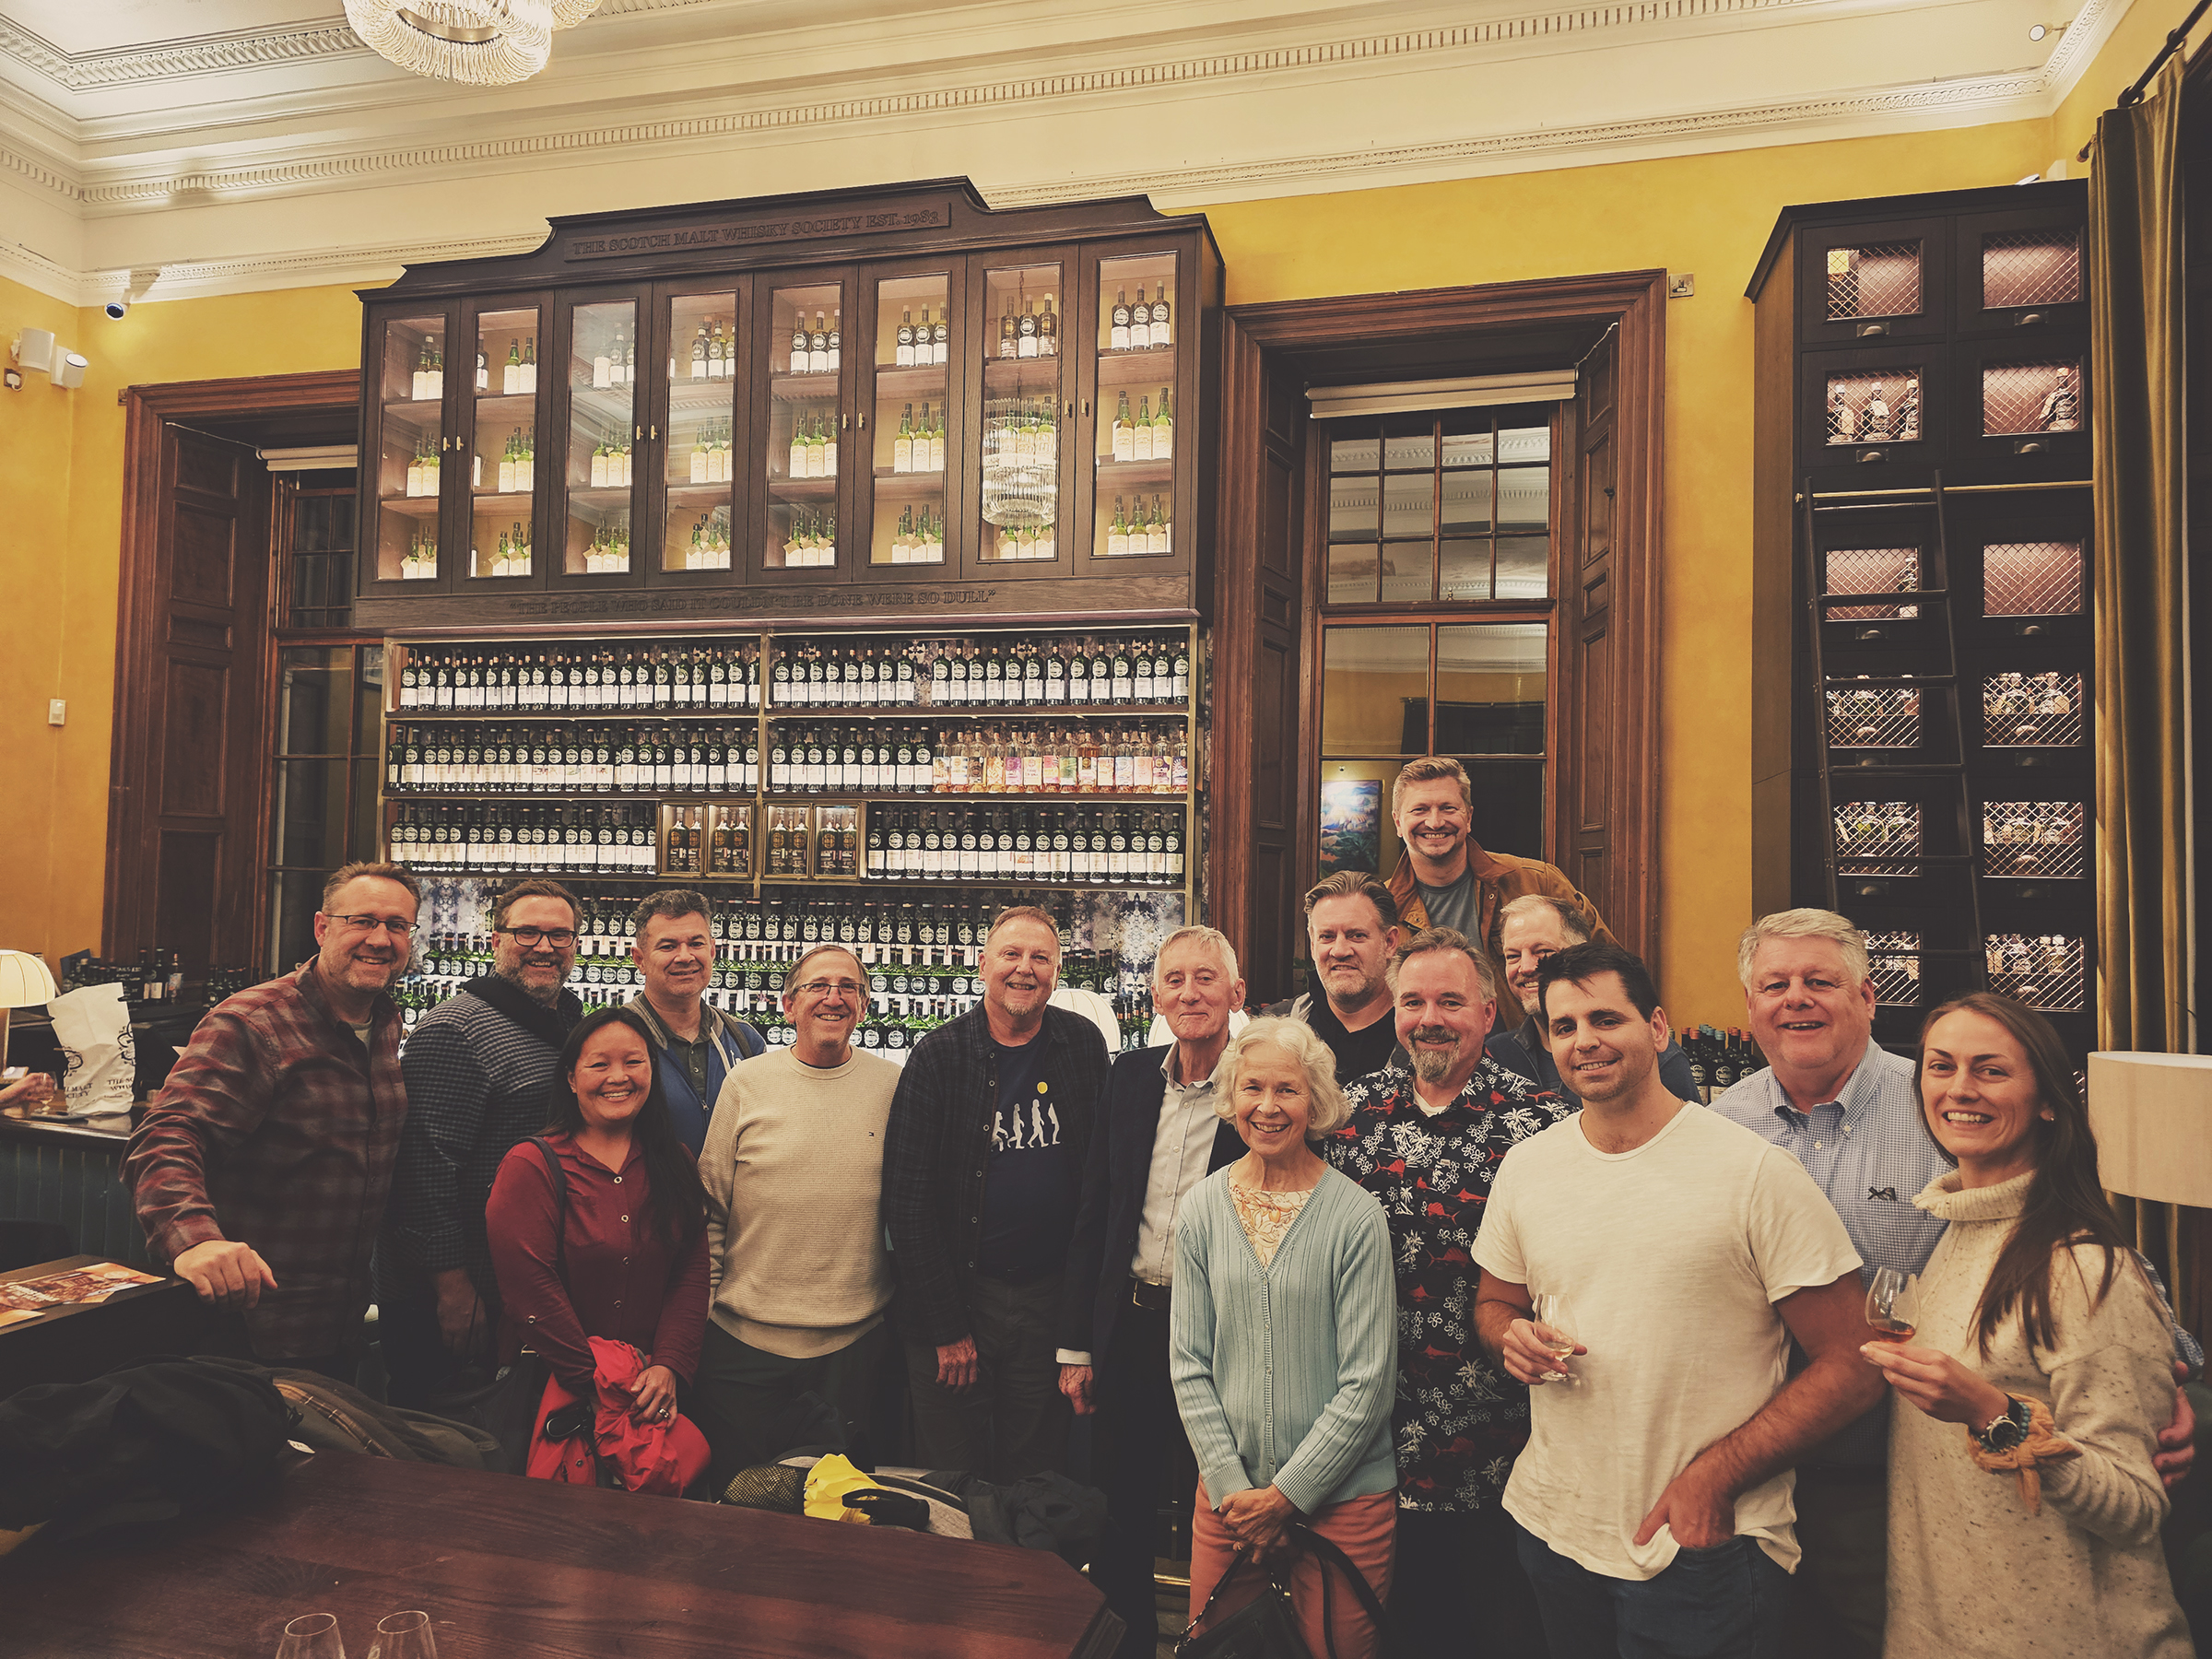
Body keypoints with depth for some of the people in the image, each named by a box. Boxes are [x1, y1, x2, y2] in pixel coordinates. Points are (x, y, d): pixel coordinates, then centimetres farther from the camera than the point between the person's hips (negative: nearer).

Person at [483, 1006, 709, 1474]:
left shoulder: (675, 1163, 6)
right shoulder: (529, 1166, -8)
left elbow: (692, 1273, 1)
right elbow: (530, 1287, -15)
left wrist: (669, 1367, -13)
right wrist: (598, 1382, -18)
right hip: (553, 1387, -4)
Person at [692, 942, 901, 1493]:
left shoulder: (892, 1086, 0)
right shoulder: (746, 1083, -1)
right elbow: (710, 1205, 4)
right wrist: (698, 1300, 2)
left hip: (857, 1342, 1)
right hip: (745, 1337, 0)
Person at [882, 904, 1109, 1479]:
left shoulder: (1084, 1045, 1)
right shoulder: (939, 1057, -7)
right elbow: (906, 1199, -8)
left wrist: (1084, 1299, 2)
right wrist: (945, 1325, -10)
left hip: (1051, 1298, 2)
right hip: (956, 1295, -2)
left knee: (1035, 1473, 13)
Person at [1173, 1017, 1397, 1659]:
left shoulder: (1355, 1216, -12)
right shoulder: (1202, 1210, -2)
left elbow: (1366, 1380, -11)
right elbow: (1189, 1364, 1)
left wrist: (1286, 1494, -10)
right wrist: (1232, 1485, -6)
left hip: (1341, 1497, -3)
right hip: (1228, 1492, 3)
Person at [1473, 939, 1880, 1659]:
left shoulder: (1757, 1171, -13)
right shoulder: (1525, 1165, 2)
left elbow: (1851, 1367, -11)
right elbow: (1494, 1302, 15)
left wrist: (1716, 1477, -18)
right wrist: (1514, 1338, -8)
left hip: (1707, 1548, -4)